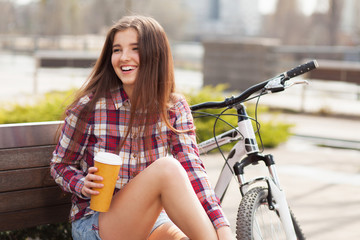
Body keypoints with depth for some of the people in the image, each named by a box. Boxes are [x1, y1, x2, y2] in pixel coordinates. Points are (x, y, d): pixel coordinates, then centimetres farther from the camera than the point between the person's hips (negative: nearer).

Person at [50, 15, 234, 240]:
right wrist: (83, 185, -20)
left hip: (151, 221, 3)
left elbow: (191, 167, -14)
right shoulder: (89, 108, -9)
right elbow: (60, 165, 3)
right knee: (167, 168, -29)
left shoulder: (174, 108, -1)